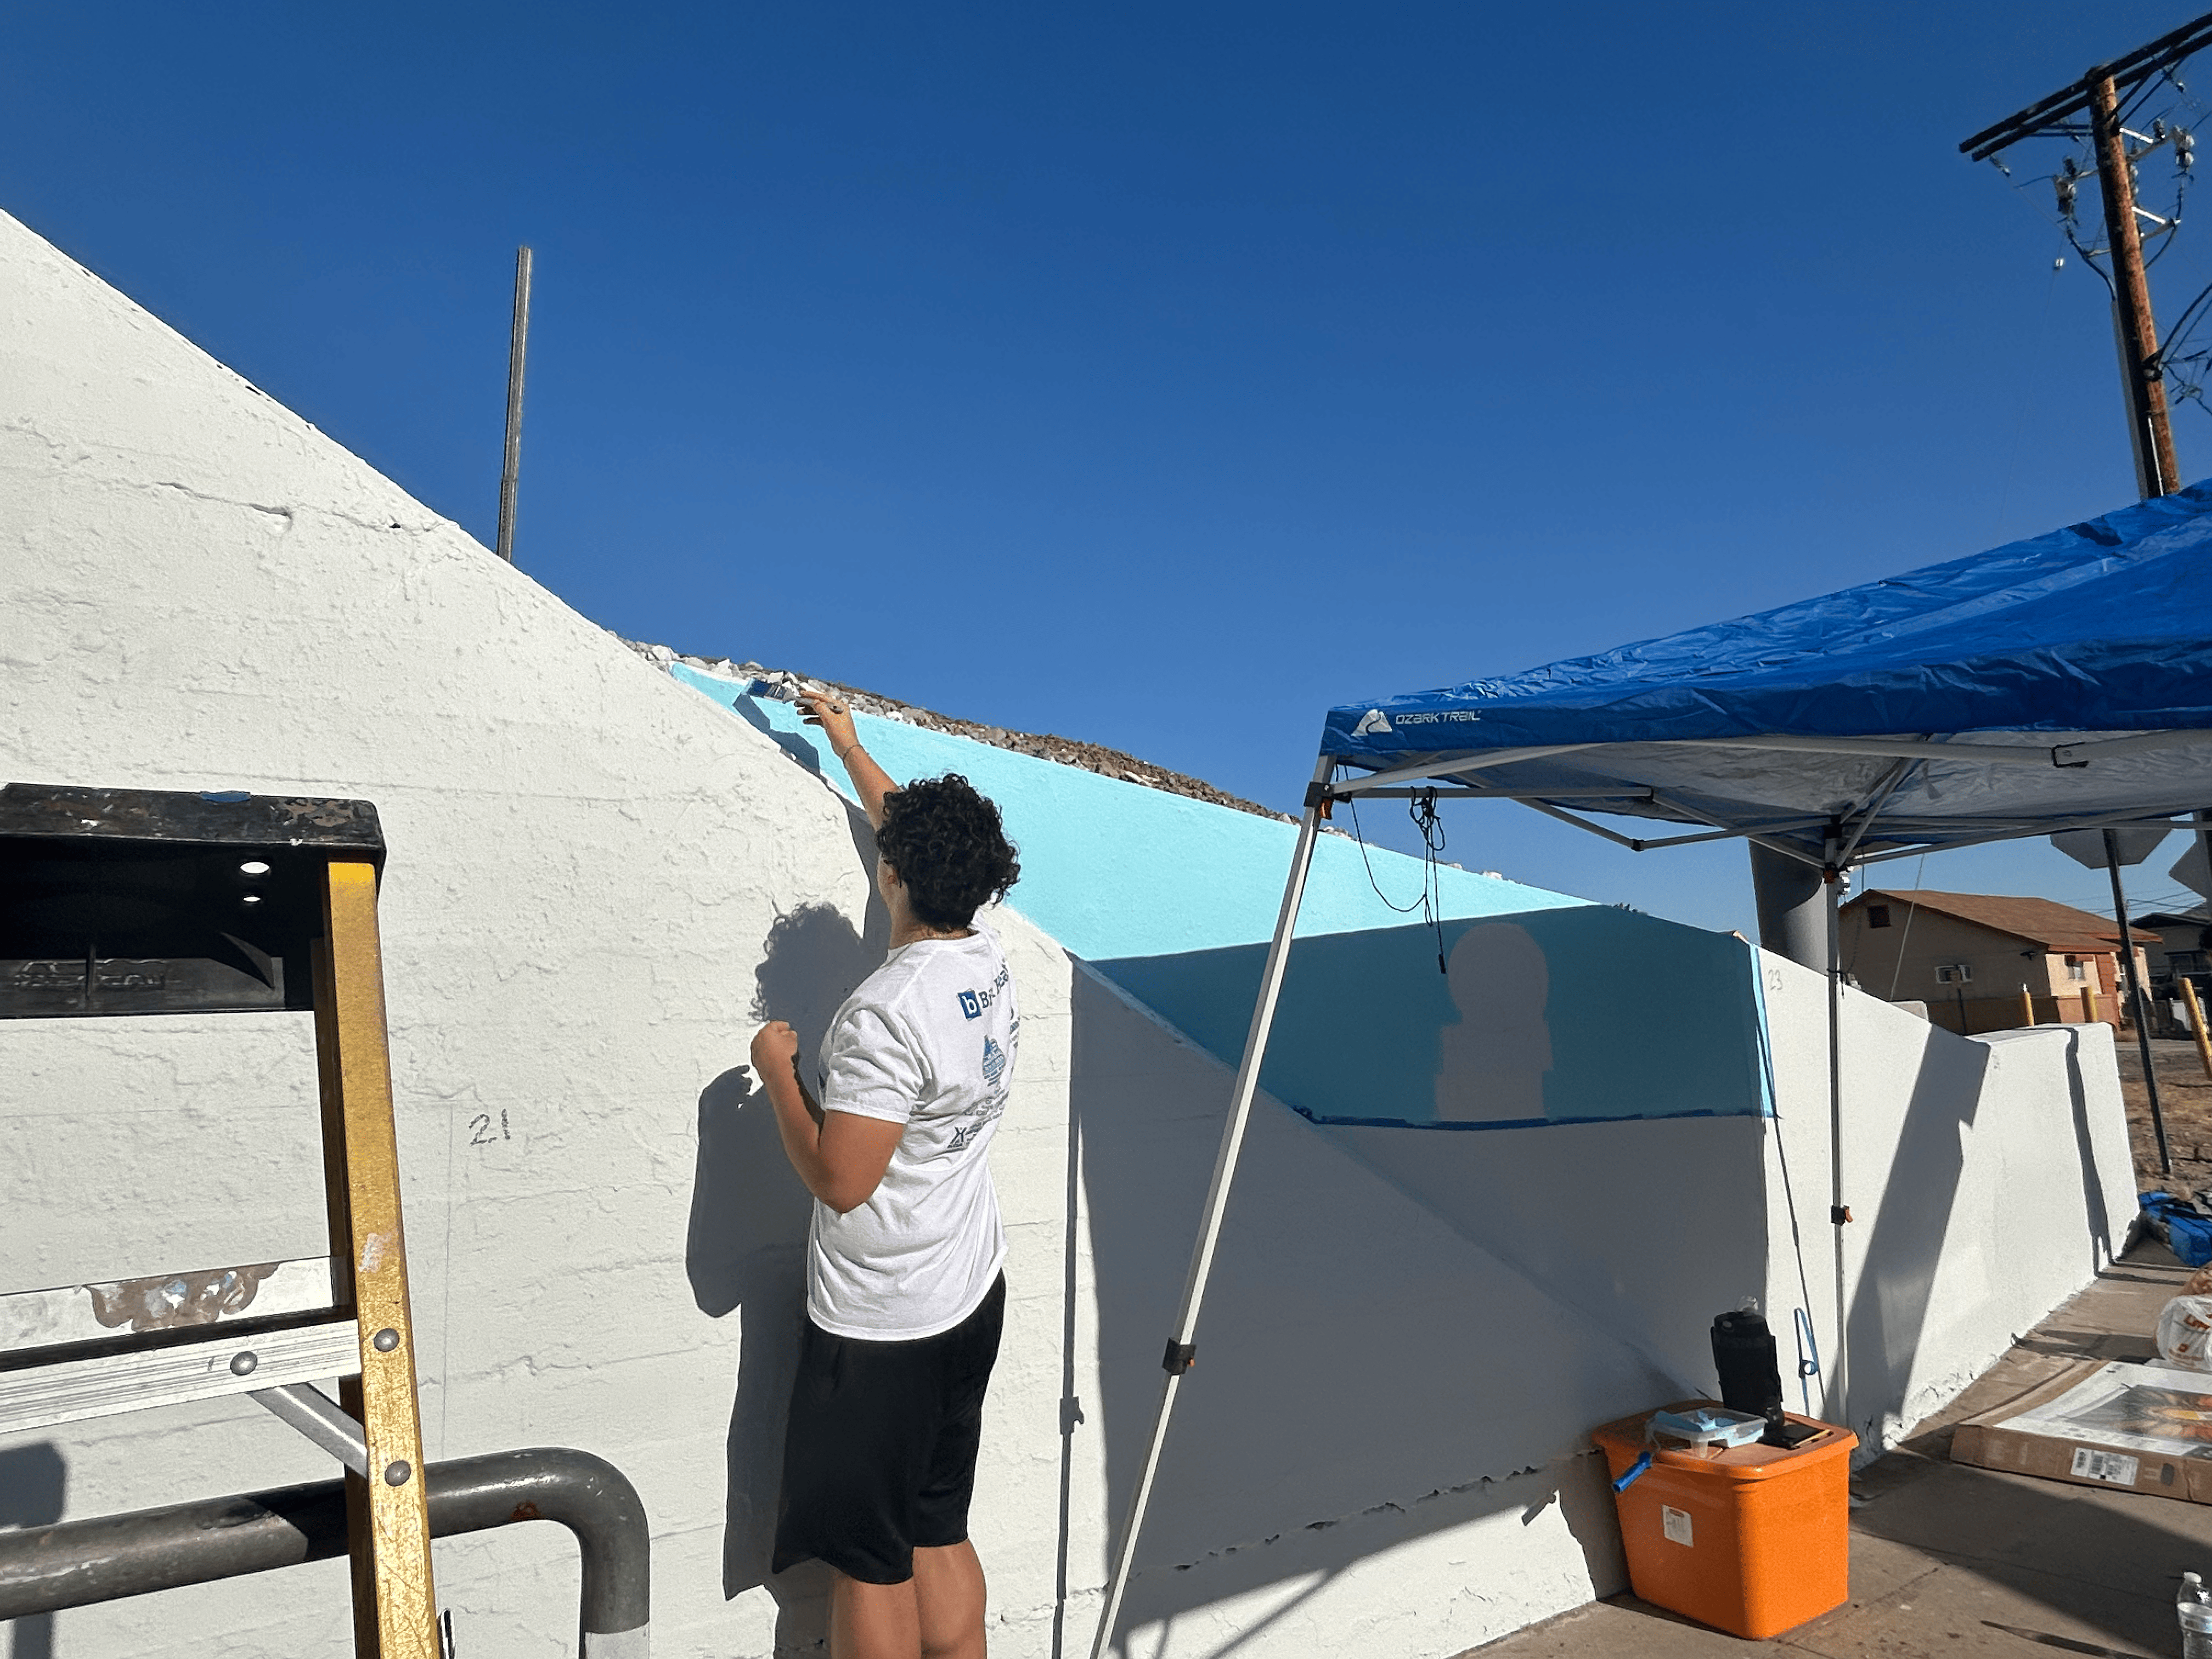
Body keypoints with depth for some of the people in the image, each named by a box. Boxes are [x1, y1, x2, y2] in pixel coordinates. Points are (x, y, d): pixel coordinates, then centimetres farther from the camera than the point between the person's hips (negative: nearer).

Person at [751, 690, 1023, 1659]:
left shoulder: (889, 1011, -26)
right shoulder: (987, 958, -1)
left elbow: (840, 1181, -24)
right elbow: (922, 829, 17)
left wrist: (777, 1072, -9)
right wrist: (847, 745, 28)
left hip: (879, 1329, -8)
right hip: (972, 1298, 8)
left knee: (868, 1560, 10)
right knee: (939, 1535, 20)